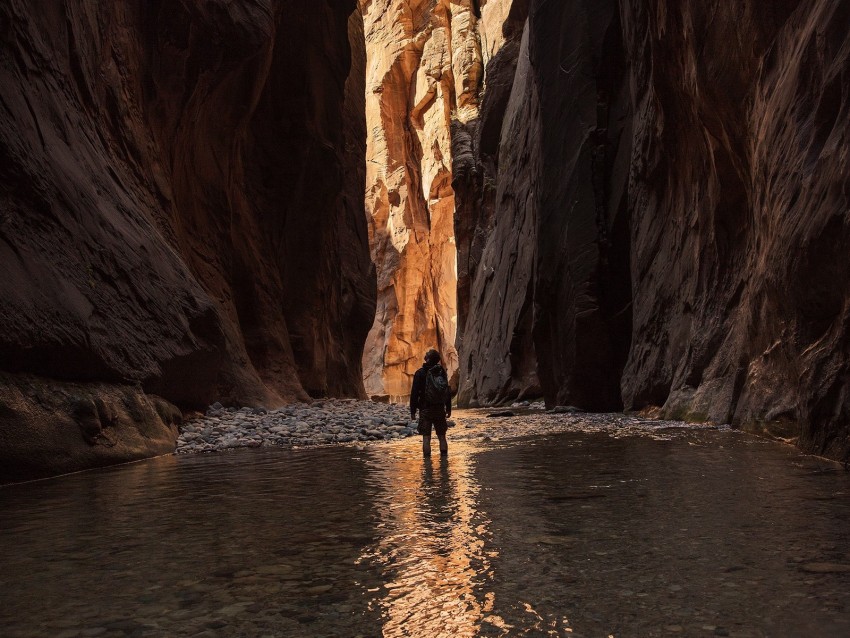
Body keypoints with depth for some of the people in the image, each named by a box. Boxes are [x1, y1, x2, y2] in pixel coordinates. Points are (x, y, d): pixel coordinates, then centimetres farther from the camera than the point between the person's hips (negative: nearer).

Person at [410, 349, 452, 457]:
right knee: (442, 436, 11)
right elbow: (448, 392, 9)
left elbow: (414, 393, -8)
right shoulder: (442, 372, 4)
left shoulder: (420, 373, -7)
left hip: (425, 409, -3)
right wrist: (448, 409, 16)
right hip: (440, 409, 3)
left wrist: (412, 411, -3)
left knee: (426, 437, 0)